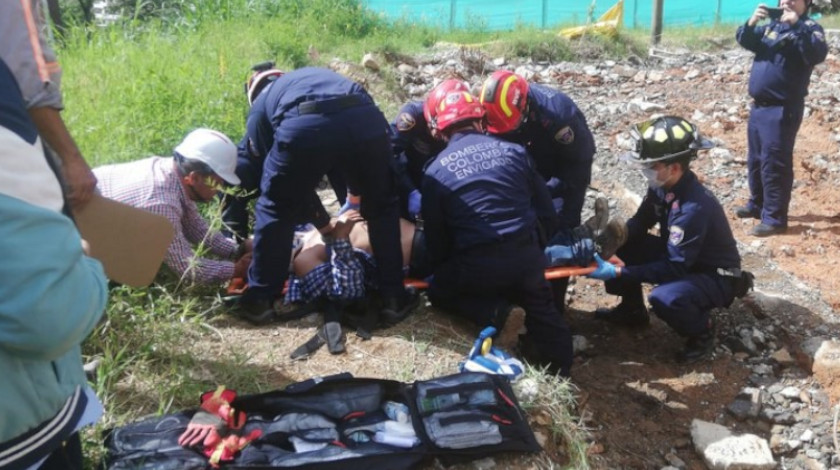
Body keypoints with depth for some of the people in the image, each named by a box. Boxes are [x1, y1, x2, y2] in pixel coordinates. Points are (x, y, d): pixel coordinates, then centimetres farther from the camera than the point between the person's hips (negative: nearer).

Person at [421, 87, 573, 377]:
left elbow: (435, 236, 5)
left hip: (477, 264, -4)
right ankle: (559, 374, 27)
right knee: (541, 310, 26)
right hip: (528, 255, 4)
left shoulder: (436, 171, 1)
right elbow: (544, 204, 13)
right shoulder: (513, 150, 8)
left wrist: (439, 269, 21)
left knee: (440, 292, 21)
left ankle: (498, 314, 0)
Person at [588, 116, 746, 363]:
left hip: (715, 276, -8)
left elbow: (674, 268, -32)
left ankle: (702, 330, -3)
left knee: (664, 298, -37)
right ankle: (632, 309, 13)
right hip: (677, 257, 8)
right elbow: (639, 224, 2)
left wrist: (618, 272, -35)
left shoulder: (694, 207, -34)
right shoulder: (661, 186, -10)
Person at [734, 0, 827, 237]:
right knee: (755, 160, 17)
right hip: (758, 106, 7)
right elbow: (744, 40, 9)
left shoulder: (810, 28, -6)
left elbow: (817, 54, -23)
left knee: (774, 163, -9)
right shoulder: (772, 25, 13)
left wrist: (796, 26, -29)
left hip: (782, 109, -7)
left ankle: (774, 218, -3)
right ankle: (757, 204, 33)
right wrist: (751, 23, -10)